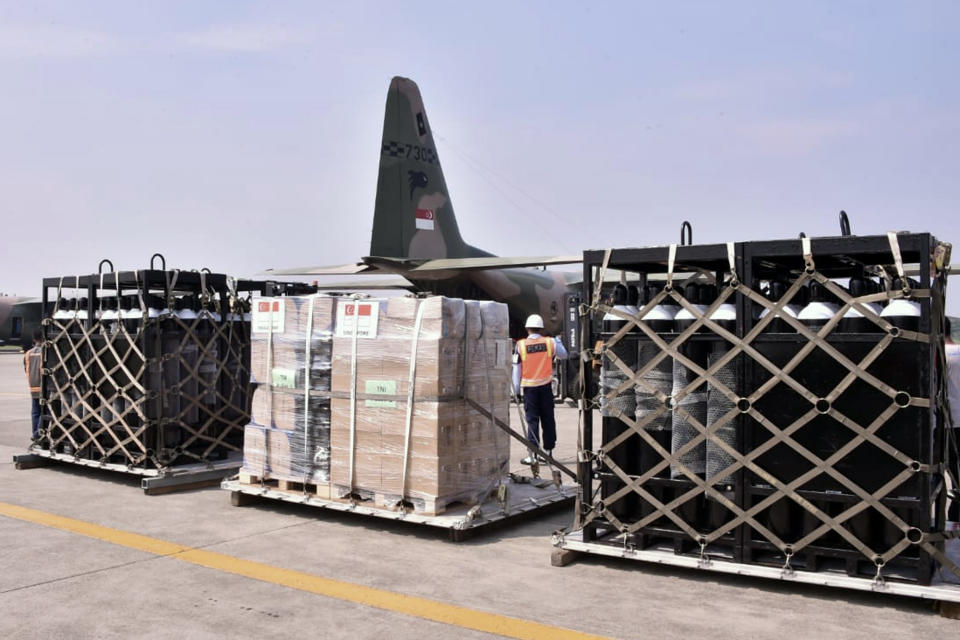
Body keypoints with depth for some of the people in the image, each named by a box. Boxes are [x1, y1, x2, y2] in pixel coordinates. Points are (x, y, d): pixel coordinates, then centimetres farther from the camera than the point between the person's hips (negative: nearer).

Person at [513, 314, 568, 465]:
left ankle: (532, 454, -5)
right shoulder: (550, 342, -1)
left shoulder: (521, 345, -6)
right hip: (546, 386, 2)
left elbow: (516, 369, -3)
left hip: (529, 388, -2)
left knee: (532, 420, 0)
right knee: (548, 419, 11)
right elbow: (564, 355, 17)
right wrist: (558, 341, 35)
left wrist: (516, 390, 3)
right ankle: (548, 451, 19)